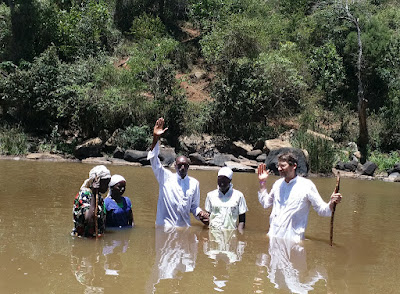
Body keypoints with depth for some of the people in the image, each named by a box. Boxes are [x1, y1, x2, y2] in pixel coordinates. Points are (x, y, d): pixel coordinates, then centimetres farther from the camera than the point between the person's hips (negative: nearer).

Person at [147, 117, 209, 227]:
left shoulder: (194, 183, 7)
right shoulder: (166, 177, 1)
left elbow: (194, 206, 14)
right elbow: (154, 160, -10)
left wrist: (200, 213, -9)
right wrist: (155, 138, -21)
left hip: (184, 227, 2)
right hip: (164, 226, -2)